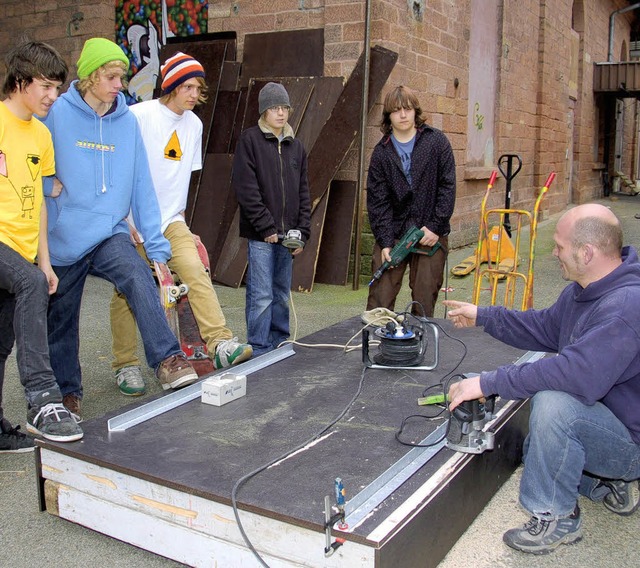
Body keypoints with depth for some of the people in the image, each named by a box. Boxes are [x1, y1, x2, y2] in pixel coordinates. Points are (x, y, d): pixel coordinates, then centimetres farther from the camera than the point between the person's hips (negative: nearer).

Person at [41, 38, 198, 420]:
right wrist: (51, 184, -18)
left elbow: (141, 184, 2)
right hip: (63, 237, -1)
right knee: (61, 321, 11)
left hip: (111, 231, 1)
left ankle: (168, 361, -31)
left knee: (139, 278, -28)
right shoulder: (57, 113, -8)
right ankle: (67, 392, 30)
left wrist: (156, 244, -2)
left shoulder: (127, 120, 2)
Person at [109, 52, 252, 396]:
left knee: (197, 273, -14)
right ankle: (126, 366, 11)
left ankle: (220, 344, -18)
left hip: (171, 222, 5)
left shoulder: (194, 124, 9)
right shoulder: (138, 116, -10)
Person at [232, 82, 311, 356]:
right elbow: (245, 188, -10)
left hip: (287, 235, 5)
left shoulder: (296, 146, 15)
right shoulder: (250, 139, -2)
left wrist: (302, 231, 5)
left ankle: (280, 346, 22)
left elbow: (303, 192, 15)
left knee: (282, 296, 12)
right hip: (260, 235, -5)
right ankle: (259, 352, 3)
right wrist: (266, 226, -13)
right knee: (261, 297, -6)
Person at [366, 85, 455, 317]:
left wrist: (436, 227, -8)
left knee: (424, 303, 4)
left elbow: (447, 187, -1)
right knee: (379, 301, -2)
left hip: (430, 235, -1)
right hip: (392, 234, 1)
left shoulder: (436, 141, 2)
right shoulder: (382, 152, 4)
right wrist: (385, 241, -8)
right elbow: (377, 200, 1)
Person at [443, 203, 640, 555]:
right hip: (604, 423, 10)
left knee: (552, 403, -35)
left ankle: (557, 518, -16)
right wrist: (482, 316, 10)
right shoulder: (583, 290, 0)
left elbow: (577, 375, -41)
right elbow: (545, 327, 16)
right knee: (533, 451, 26)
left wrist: (488, 383, -35)